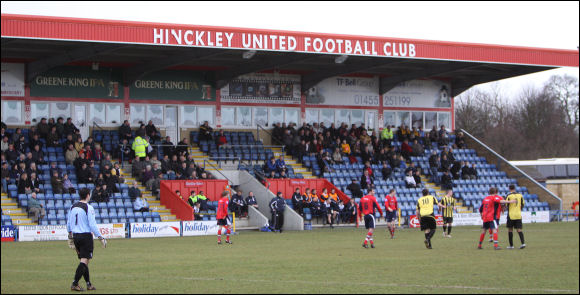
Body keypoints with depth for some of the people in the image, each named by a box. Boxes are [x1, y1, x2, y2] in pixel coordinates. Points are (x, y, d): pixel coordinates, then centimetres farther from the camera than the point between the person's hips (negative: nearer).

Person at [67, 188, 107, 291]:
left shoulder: (73, 207, 10)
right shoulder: (88, 208, -11)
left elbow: (68, 224, 15)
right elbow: (92, 225, -15)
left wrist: (70, 238, 25)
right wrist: (101, 238, -9)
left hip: (76, 236, 7)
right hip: (86, 235, -7)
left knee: (83, 260, 14)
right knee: (84, 260, -5)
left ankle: (89, 284, 19)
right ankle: (75, 284, -12)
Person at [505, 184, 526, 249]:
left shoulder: (508, 196, -7)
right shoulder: (520, 195, 6)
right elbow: (522, 205, 13)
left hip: (511, 215, -3)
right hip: (518, 215, 3)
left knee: (510, 230, 8)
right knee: (519, 230, 3)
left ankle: (511, 245, 8)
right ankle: (523, 243, -14)